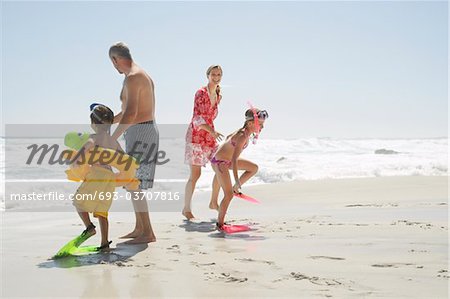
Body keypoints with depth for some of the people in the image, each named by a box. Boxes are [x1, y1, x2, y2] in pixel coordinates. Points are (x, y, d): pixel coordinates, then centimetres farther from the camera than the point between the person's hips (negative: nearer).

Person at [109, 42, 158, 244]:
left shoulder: (132, 77, -15)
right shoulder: (142, 75, 18)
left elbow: (130, 113, -26)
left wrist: (112, 138, -27)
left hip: (140, 132, -10)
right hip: (146, 129, 10)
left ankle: (148, 233, -3)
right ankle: (139, 228, 23)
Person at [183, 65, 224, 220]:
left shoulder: (218, 96, 11)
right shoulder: (200, 93, -11)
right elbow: (197, 118, -19)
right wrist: (212, 131, -31)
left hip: (210, 136, 7)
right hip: (196, 135, -7)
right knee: (195, 174, -7)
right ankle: (186, 209, 4)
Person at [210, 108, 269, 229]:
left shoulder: (245, 131, -2)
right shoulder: (242, 136, -29)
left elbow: (229, 137, 18)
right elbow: (234, 160, -34)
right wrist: (236, 181, -37)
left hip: (227, 159, 9)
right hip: (219, 162, -9)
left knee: (254, 168, 12)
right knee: (229, 194, -8)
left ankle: (235, 188, 16)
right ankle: (220, 224, 2)